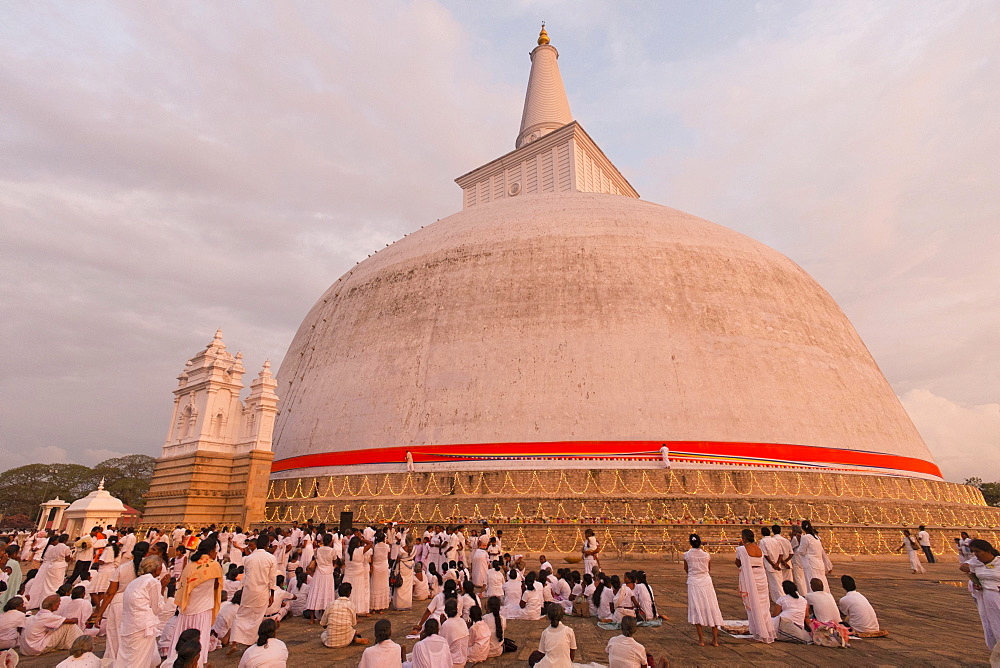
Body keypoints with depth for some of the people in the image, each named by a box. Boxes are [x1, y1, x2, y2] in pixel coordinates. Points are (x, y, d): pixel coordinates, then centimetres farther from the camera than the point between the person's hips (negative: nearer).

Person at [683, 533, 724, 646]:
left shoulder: (687, 555, -8)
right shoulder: (707, 555, -6)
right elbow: (709, 569, 10)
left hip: (693, 583, -1)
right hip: (706, 582, 1)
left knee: (696, 610, 7)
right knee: (712, 609, 12)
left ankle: (701, 639, 9)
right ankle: (715, 640, 17)